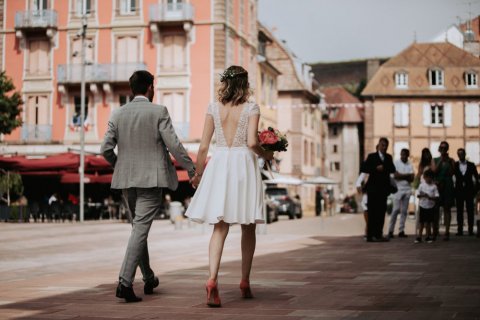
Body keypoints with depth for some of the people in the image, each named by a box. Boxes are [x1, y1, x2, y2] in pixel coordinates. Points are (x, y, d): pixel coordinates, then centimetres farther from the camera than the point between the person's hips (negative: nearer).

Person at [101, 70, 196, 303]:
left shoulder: (118, 114, 4)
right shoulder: (158, 112, -7)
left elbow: (106, 148, 1)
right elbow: (173, 145, -11)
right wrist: (191, 168, 0)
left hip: (126, 180, 5)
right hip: (151, 179, -5)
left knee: (138, 227, 17)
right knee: (140, 229, -5)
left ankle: (149, 279, 29)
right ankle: (125, 282, -16)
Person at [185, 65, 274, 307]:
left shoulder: (213, 108, 4)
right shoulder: (251, 108, -3)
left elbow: (203, 146, 3)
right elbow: (252, 142, -15)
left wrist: (198, 173, 14)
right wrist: (265, 155, 5)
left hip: (219, 164, 2)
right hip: (243, 164, -2)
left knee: (220, 227, 0)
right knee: (248, 228, 13)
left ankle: (212, 279, -19)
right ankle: (245, 282, 19)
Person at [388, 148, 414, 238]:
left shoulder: (410, 165, 8)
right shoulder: (396, 163, 0)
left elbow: (412, 179, 1)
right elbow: (395, 175, -11)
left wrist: (401, 175, -8)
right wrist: (406, 175, -6)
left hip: (407, 190, 4)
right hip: (398, 189, -4)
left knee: (404, 211, 3)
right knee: (396, 210, -8)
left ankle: (401, 231, 4)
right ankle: (390, 230, -5)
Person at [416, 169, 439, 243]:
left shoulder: (434, 186, -4)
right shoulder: (422, 185, -2)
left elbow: (437, 197, -9)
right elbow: (418, 195, -1)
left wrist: (430, 197, -25)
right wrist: (421, 195, -23)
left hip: (430, 206, 0)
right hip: (422, 206, 0)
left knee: (428, 222, 7)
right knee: (422, 222, 4)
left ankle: (428, 236, 17)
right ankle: (419, 236, 9)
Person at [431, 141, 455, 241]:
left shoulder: (451, 160, 9)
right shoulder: (435, 160, 11)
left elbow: (451, 173, -2)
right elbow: (434, 171, -4)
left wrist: (448, 162, -10)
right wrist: (441, 160, -7)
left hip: (447, 186, 0)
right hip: (437, 186, 0)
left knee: (447, 209, -2)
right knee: (435, 209, -2)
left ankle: (447, 232, -4)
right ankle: (435, 232, 2)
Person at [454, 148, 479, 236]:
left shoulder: (471, 165, 5)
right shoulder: (455, 165, 4)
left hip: (469, 190, 0)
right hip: (459, 191, 0)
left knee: (470, 211, -1)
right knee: (459, 211, 1)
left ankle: (470, 230, 0)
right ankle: (460, 230, 2)